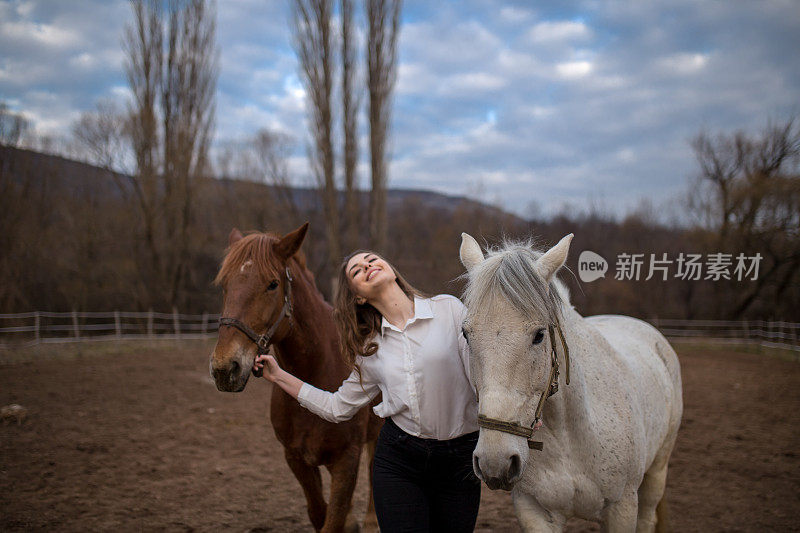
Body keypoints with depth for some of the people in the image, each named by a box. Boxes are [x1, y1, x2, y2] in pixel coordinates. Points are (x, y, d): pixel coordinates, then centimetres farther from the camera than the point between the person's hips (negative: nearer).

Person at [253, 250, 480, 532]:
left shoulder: (450, 308, -2)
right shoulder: (371, 348, 7)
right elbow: (339, 407, 14)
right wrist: (279, 376, 12)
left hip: (459, 460, -1)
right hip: (397, 459, 1)